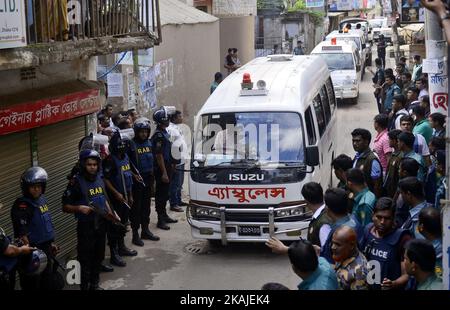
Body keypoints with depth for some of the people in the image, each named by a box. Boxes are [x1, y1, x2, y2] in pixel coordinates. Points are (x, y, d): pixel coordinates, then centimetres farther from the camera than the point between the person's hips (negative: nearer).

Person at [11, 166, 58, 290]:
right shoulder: (22, 206, -19)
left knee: (47, 283, 19)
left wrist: (51, 242, 22)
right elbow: (22, 234, -25)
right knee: (33, 285, 0)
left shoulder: (42, 199, 7)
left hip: (46, 248, 8)